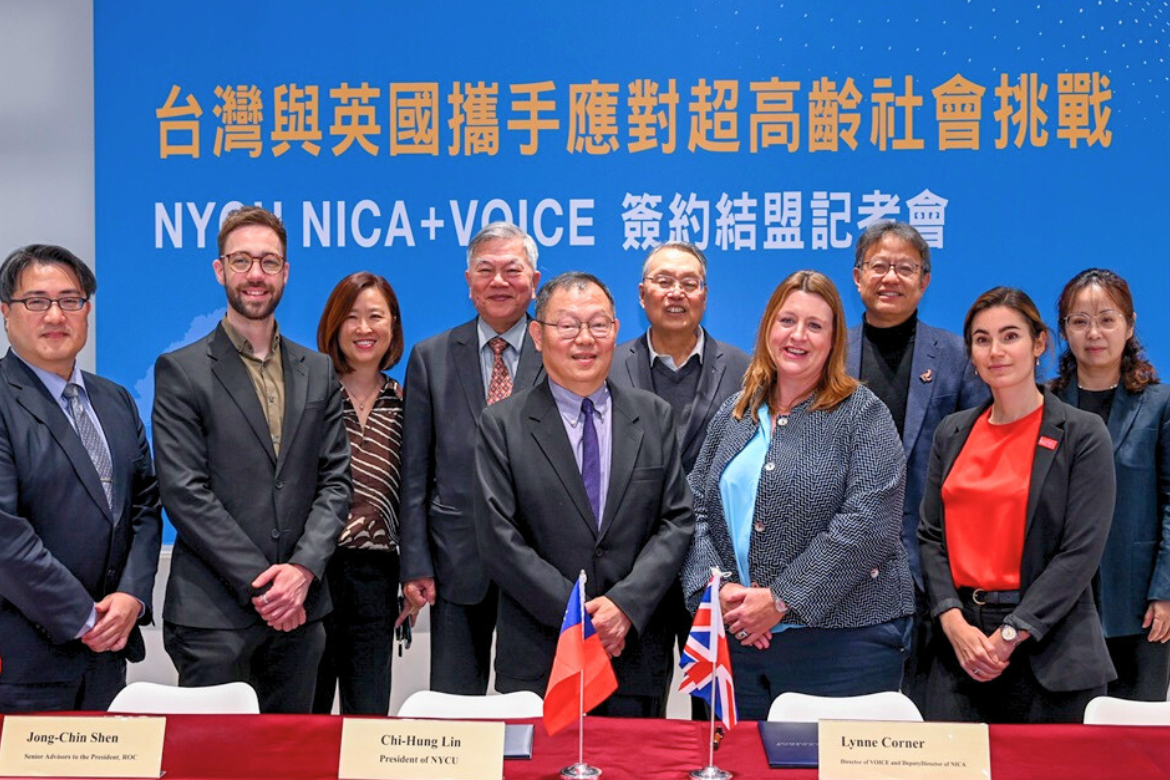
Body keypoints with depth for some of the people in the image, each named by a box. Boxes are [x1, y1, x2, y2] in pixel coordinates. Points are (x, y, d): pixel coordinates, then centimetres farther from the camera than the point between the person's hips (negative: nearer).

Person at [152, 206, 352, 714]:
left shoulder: (318, 372, 13)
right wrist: (258, 584, -13)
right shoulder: (180, 371, -1)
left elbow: (335, 481, 8)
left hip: (299, 611, 4)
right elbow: (185, 493, -8)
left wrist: (303, 568, -8)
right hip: (214, 615, -4)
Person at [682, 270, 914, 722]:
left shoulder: (863, 415, -2)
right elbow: (698, 510, 10)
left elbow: (869, 523, -13)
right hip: (738, 639, 4)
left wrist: (781, 599, -16)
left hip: (842, 639, -4)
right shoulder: (734, 415, 13)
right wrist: (717, 586, -8)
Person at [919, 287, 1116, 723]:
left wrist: (1011, 634, -13)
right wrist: (954, 621, -7)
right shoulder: (952, 433, 12)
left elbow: (1082, 551, -8)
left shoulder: (1081, 434, -2)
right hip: (959, 642, 4)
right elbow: (931, 535, 8)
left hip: (1047, 650, -3)